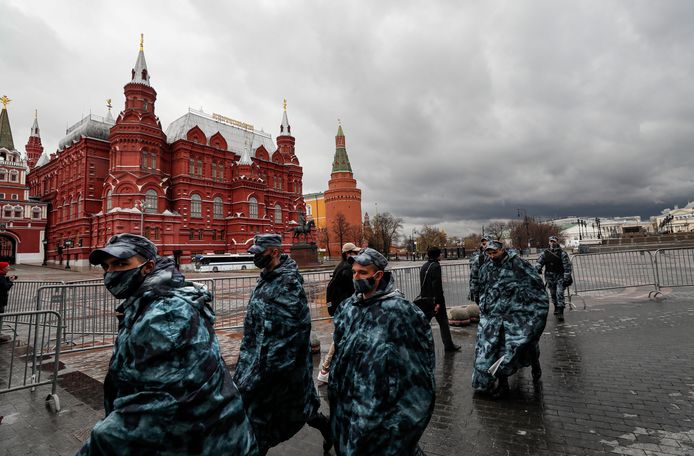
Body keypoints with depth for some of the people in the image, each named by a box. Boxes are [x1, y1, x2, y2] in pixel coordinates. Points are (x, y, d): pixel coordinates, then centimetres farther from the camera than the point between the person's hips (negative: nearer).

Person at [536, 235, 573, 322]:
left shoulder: (562, 253, -6)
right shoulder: (545, 253, 4)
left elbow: (567, 266, -8)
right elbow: (539, 262, 5)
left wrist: (566, 278, -12)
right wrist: (537, 269, -17)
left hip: (560, 276, -4)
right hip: (550, 276, 4)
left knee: (560, 293, -12)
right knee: (553, 294, 13)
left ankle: (560, 312, -11)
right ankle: (556, 308, 33)